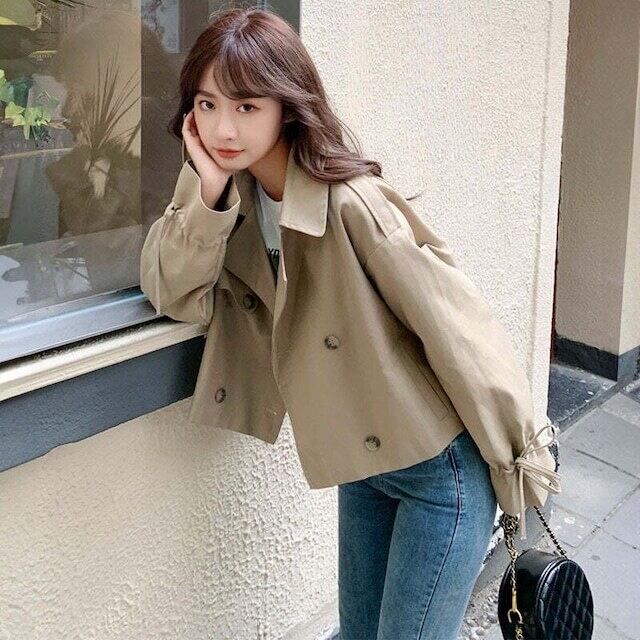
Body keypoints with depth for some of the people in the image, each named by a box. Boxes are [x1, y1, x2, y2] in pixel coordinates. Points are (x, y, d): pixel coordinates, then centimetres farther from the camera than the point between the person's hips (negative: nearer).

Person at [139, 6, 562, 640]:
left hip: (442, 468, -7)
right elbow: (174, 294, -11)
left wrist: (526, 462, -13)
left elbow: (460, 333, -21)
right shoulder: (221, 184, -4)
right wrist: (208, 194, -26)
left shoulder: (353, 205, -27)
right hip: (362, 466, 7)